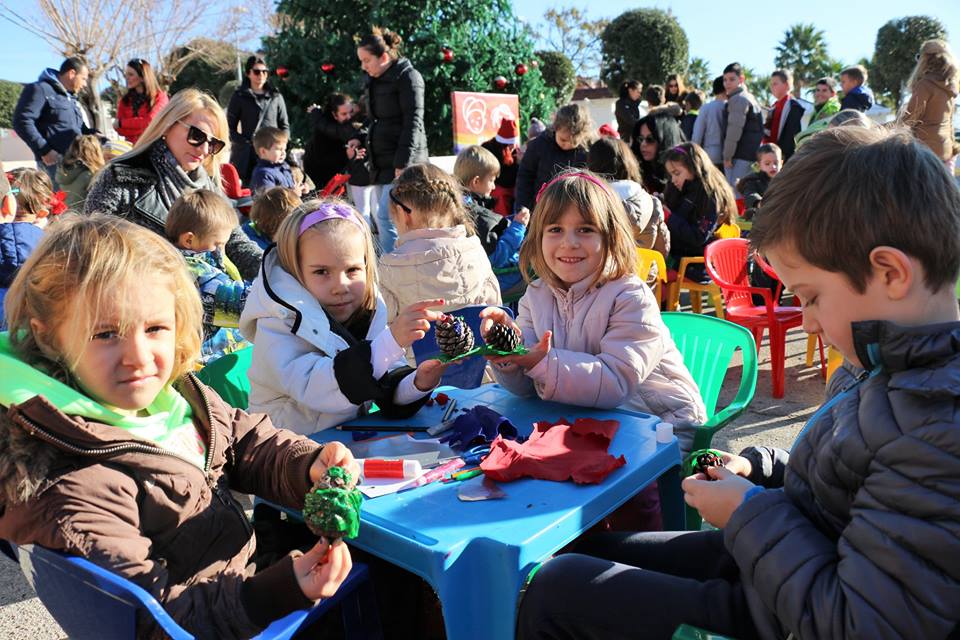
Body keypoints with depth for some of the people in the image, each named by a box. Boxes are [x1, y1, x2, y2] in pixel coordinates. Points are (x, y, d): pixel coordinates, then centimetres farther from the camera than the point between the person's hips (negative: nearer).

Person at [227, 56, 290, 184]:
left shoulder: (276, 96, 15)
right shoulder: (239, 96, 8)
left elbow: (285, 125, 17)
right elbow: (230, 127, 6)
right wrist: (244, 142, -9)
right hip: (247, 153, -2)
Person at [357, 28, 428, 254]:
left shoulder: (408, 77, -7)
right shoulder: (375, 80, 17)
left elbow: (413, 122, -15)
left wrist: (403, 163, -21)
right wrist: (371, 158, 19)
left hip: (402, 162, -9)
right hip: (382, 162, 9)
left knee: (385, 217, -17)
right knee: (383, 220, 8)